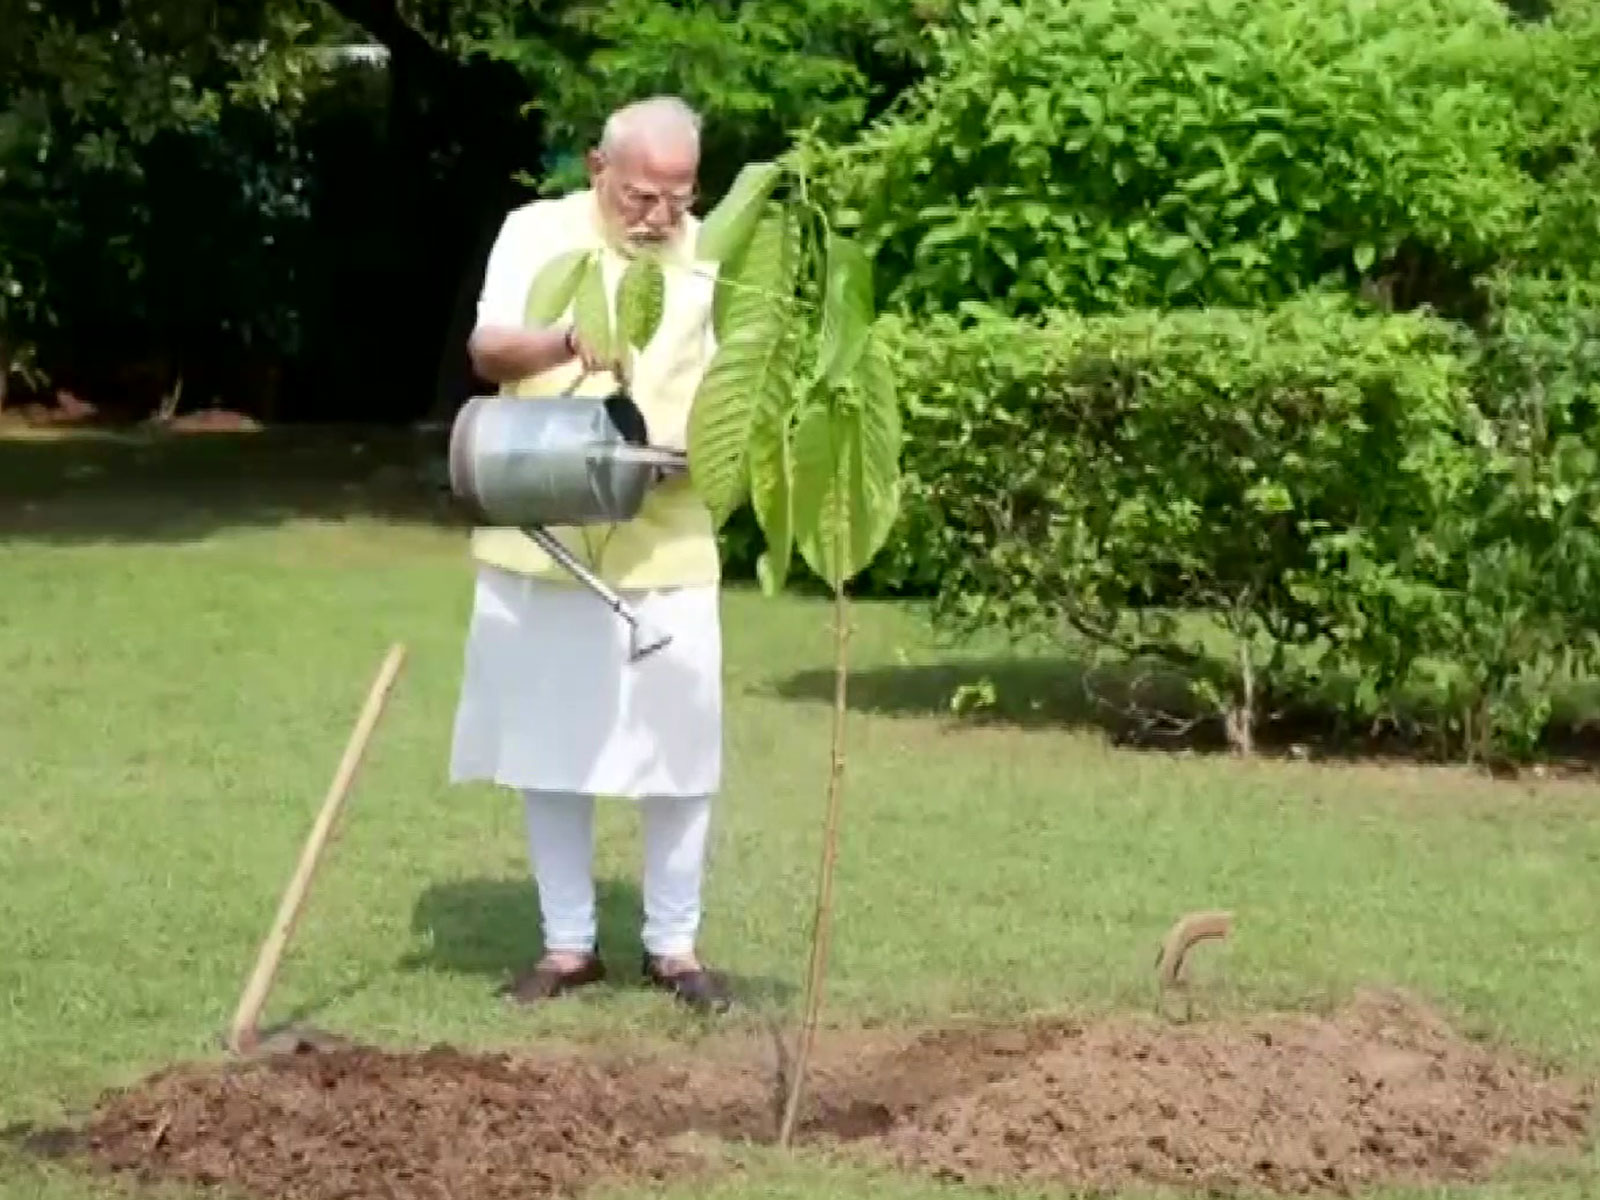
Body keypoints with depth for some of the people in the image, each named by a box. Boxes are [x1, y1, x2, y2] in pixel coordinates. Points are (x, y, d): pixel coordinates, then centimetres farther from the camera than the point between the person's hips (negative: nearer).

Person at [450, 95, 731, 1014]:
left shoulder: (715, 255, 2)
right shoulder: (537, 232, -1)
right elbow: (487, 351, -11)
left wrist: (702, 443, -18)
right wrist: (571, 340, -30)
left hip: (665, 542, 0)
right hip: (542, 538, 0)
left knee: (681, 745, 1)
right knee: (550, 743, 6)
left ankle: (674, 943, 16)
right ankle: (569, 943, 18)